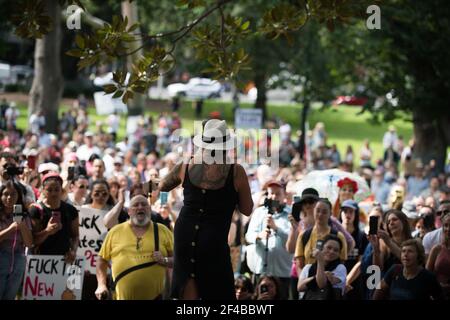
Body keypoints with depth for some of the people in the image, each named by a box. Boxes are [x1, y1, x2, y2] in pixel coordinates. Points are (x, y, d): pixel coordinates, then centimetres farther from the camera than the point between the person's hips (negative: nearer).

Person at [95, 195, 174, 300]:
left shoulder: (162, 231, 7)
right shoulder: (115, 232, 8)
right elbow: (102, 260, 14)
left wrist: (164, 260, -10)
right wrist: (101, 285, 4)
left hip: (155, 296, 0)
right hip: (123, 296, 1)